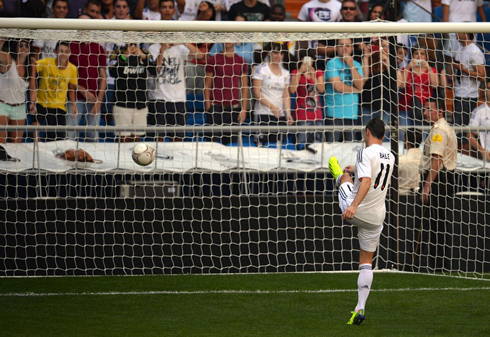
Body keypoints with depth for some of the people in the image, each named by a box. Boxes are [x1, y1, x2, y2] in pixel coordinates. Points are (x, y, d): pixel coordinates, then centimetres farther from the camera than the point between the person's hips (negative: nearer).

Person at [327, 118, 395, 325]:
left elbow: (366, 182, -30)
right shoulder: (389, 157, 8)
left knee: (345, 177, 28)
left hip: (355, 211, -4)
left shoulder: (366, 153, -15)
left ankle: (338, 175, 66)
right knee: (366, 263, 10)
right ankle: (360, 308, 1)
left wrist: (354, 206, -40)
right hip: (376, 217, 5)